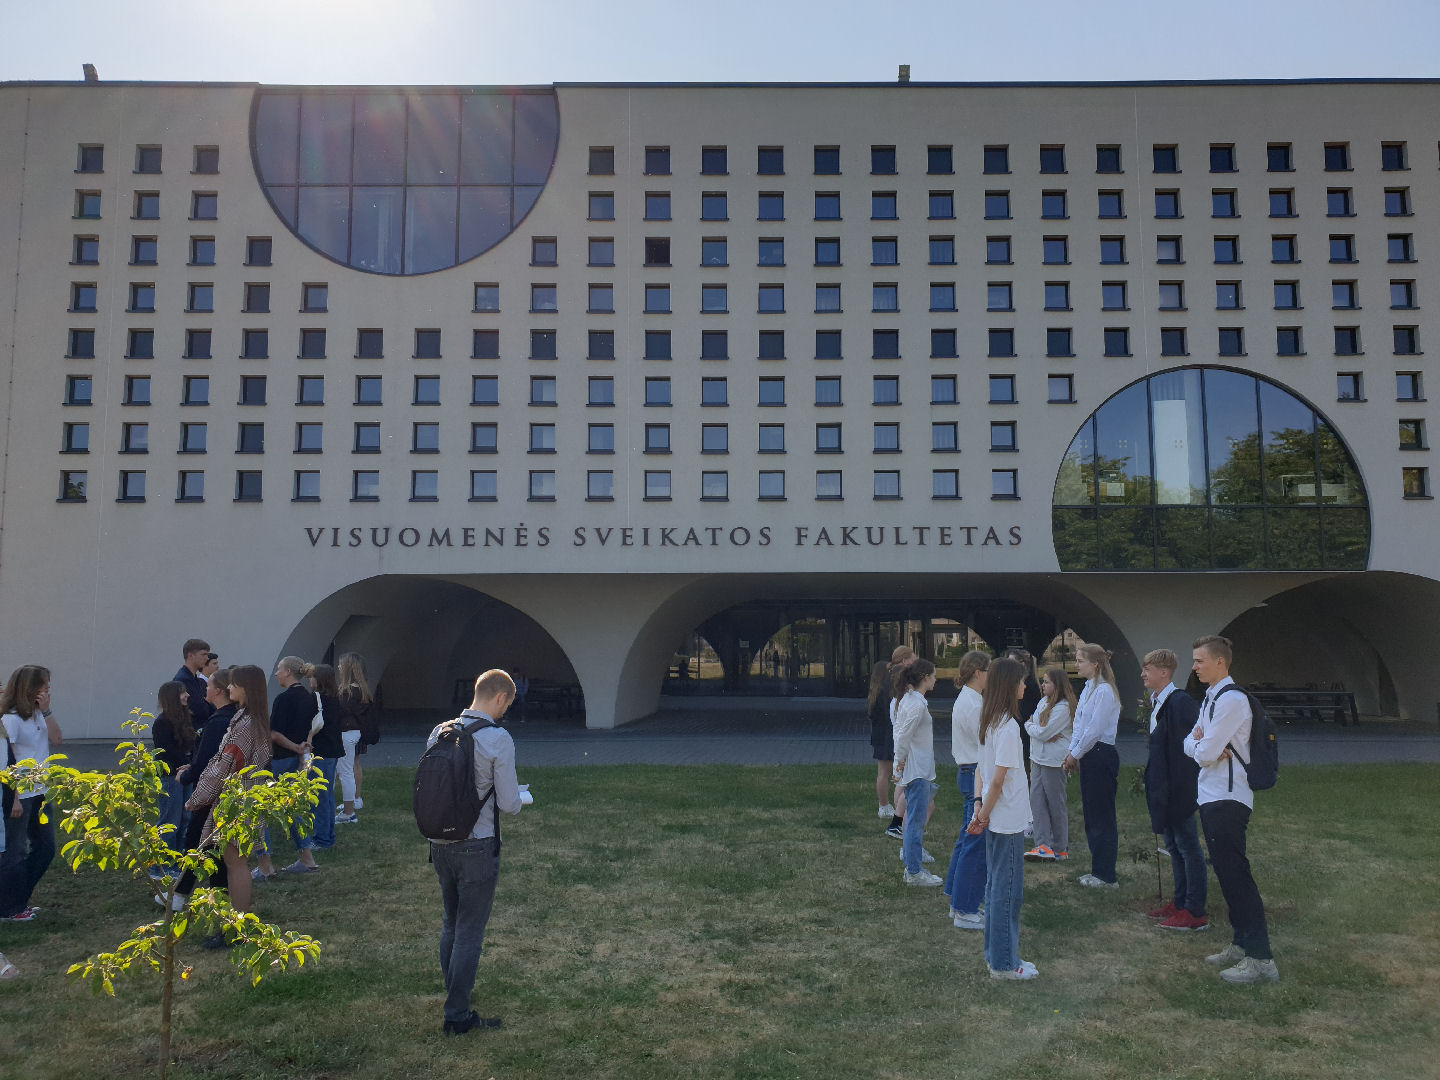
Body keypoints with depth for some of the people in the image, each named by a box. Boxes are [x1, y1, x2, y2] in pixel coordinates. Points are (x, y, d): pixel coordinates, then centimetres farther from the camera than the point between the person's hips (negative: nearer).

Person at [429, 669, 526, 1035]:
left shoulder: (439, 732, 3)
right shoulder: (498, 738, -15)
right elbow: (509, 804, -13)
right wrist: (517, 798, 9)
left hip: (440, 843, 6)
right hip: (477, 846, -6)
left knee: (450, 925, 21)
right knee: (470, 932, 6)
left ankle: (454, 1001, 32)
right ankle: (458, 1016, 14)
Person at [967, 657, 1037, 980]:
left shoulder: (987, 720, 6)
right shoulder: (1008, 726, -21)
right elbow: (998, 779, -20)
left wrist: (982, 811, 11)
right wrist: (984, 813, -9)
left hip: (995, 818, 9)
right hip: (1008, 819, -9)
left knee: (995, 886, 16)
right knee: (1008, 890, 2)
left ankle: (996, 953, 27)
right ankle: (1004, 963, 12)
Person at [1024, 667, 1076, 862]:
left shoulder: (1063, 708, -15)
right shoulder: (1043, 701, 13)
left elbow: (1042, 732, -18)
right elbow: (1032, 722, 8)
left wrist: (1030, 725, 0)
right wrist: (1040, 731, -12)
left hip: (1054, 761, -8)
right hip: (1038, 758, 8)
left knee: (1055, 803, 1)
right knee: (1037, 801, 2)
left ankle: (1060, 849, 13)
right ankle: (1043, 846, 0)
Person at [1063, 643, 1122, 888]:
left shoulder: (1104, 691, -16)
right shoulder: (1088, 689, 13)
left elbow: (1094, 730, -18)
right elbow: (1078, 726, 17)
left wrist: (1075, 754, -9)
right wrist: (1072, 753, 8)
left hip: (1101, 756, -10)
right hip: (1088, 757, 10)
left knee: (1102, 817, -2)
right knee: (1091, 815, 14)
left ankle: (1106, 876, 7)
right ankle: (1098, 871, 24)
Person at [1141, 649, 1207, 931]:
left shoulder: (1180, 702, -19)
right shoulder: (1156, 703, 11)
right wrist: (1150, 778, 16)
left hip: (1178, 789, -10)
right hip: (1162, 790, 10)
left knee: (1188, 847, -1)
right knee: (1173, 846, 17)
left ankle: (1195, 912, 6)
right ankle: (1180, 902, 28)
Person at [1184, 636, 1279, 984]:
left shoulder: (1231, 699, -17)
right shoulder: (1210, 698, 16)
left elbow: (1205, 754, -19)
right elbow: (1190, 743, 15)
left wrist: (1201, 745, 3)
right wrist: (1204, 745, -6)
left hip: (1227, 799, -10)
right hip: (1211, 796, 10)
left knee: (1236, 876, -10)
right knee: (1226, 874, 16)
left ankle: (1260, 958, -6)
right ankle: (1242, 943, 26)